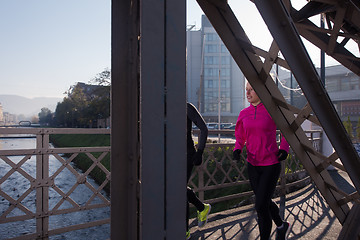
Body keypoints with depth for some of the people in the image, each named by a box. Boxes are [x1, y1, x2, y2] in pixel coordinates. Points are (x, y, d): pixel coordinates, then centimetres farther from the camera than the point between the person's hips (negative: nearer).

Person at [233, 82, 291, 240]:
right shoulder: (244, 114, 2)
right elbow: (240, 138, 11)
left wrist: (284, 149, -8)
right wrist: (237, 150, -10)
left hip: (271, 164, -5)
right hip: (253, 164, 5)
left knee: (260, 206, -7)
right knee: (264, 202, 19)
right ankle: (282, 226, 48)